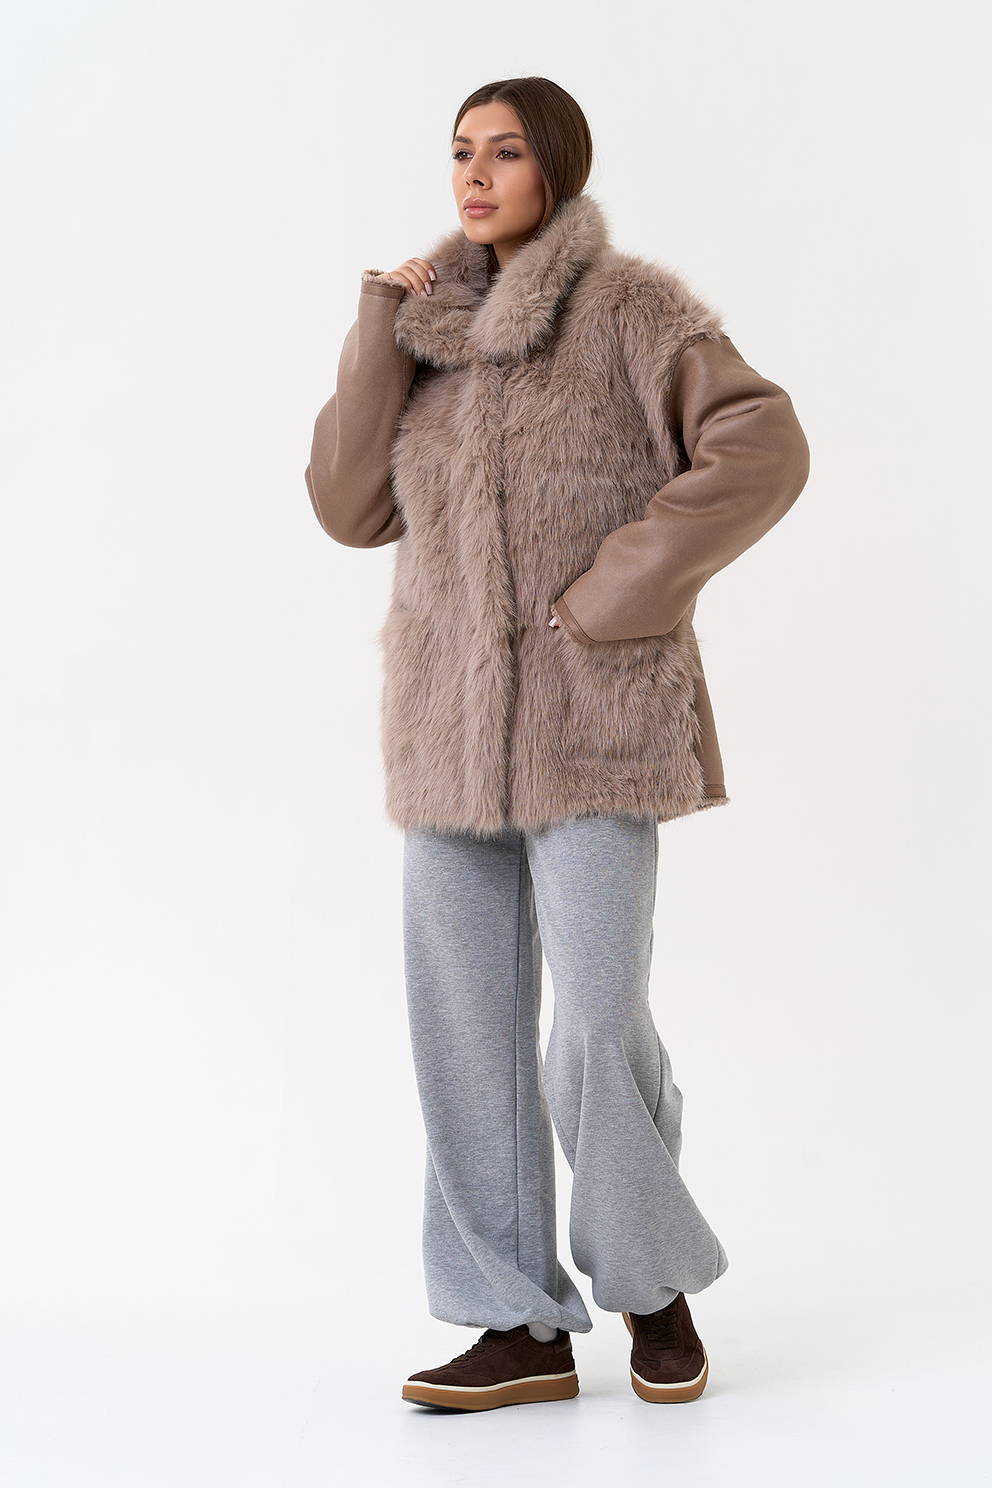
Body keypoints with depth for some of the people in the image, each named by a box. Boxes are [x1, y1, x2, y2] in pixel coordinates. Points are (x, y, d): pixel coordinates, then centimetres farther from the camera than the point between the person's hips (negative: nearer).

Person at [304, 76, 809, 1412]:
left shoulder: (631, 306, -3)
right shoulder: (434, 328, 13)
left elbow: (764, 451, -15)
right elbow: (350, 509, 5)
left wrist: (610, 600, -16)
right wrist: (382, 329, -1)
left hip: (594, 717, -5)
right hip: (454, 725, 6)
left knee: (597, 1030, -6)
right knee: (465, 1028, 3)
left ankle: (654, 1284, 20)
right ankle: (524, 1329, 14)